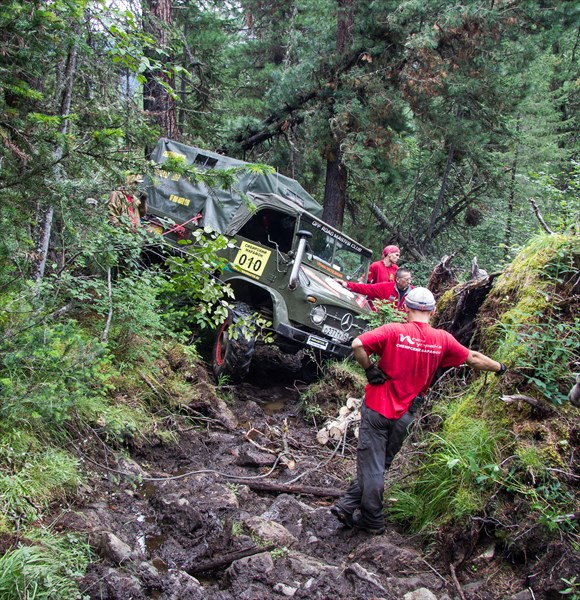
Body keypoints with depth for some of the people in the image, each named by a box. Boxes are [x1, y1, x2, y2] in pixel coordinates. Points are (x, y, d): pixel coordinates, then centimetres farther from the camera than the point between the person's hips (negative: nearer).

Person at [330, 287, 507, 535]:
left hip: (377, 406, -3)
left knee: (371, 465, 7)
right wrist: (500, 367, 30)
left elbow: (357, 344, -24)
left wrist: (369, 370, -10)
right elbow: (473, 358, 13)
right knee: (379, 464, 19)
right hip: (404, 415, 3)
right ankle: (347, 505, 20)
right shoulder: (442, 339, -1)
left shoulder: (394, 331, -11)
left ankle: (373, 521, 17)